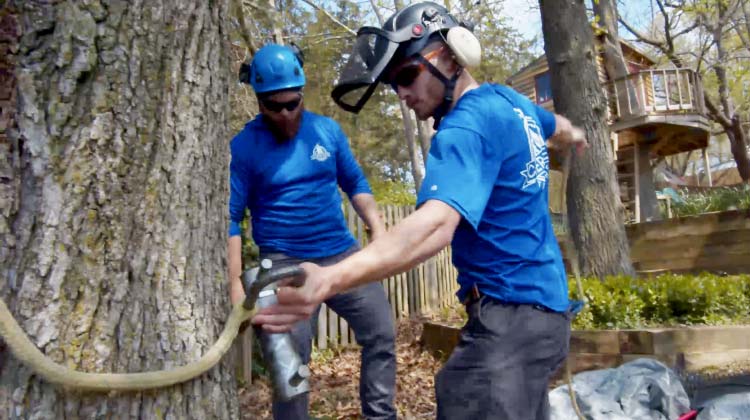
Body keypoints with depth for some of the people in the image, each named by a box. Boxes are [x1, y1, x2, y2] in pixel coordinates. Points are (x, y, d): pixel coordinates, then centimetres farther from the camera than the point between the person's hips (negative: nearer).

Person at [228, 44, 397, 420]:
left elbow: (355, 184, 13)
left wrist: (378, 229, -2)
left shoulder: (328, 130, 4)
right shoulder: (243, 147, -5)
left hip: (342, 254, 4)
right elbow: (230, 218, -6)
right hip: (285, 263, -3)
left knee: (382, 335, 8)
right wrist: (234, 283, -15)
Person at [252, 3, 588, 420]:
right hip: (544, 303, 10)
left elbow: (436, 224, -37)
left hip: (510, 314, -10)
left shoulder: (465, 127, -20)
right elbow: (559, 127, 35)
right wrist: (575, 136, 60)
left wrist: (329, 279, -51)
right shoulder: (510, 100, 12)